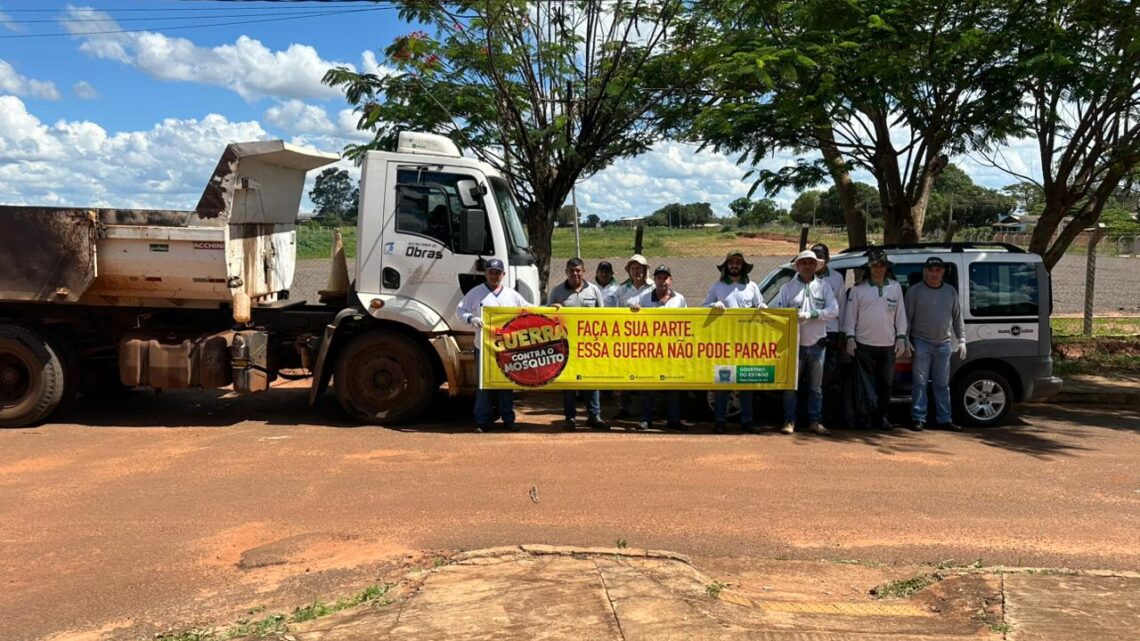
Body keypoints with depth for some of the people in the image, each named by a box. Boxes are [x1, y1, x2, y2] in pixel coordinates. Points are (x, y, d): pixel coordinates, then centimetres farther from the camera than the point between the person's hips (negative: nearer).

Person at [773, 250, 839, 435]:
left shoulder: (824, 286, 6)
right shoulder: (788, 287, 4)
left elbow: (834, 310, -4)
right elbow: (775, 310, -2)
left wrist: (811, 314, -15)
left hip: (817, 344, 1)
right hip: (794, 343, -1)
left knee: (816, 386, 8)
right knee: (791, 385, 2)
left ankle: (815, 421, 16)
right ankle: (790, 421, 10)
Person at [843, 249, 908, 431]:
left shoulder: (895, 287, 9)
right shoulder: (858, 288, 2)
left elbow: (900, 314, 10)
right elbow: (851, 314, 1)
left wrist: (901, 338, 3)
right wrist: (850, 338, -6)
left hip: (888, 345, 3)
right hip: (864, 344, -3)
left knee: (886, 383, 9)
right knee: (865, 383, -3)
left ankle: (880, 417, 20)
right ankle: (865, 417, 1)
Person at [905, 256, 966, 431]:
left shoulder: (951, 291, 10)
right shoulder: (915, 291, -2)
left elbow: (958, 318, 13)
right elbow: (906, 317, -2)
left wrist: (961, 340, 7)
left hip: (944, 344, 4)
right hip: (921, 343, -3)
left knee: (942, 384, 9)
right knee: (920, 382, -3)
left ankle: (944, 419, 14)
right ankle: (918, 418, 2)